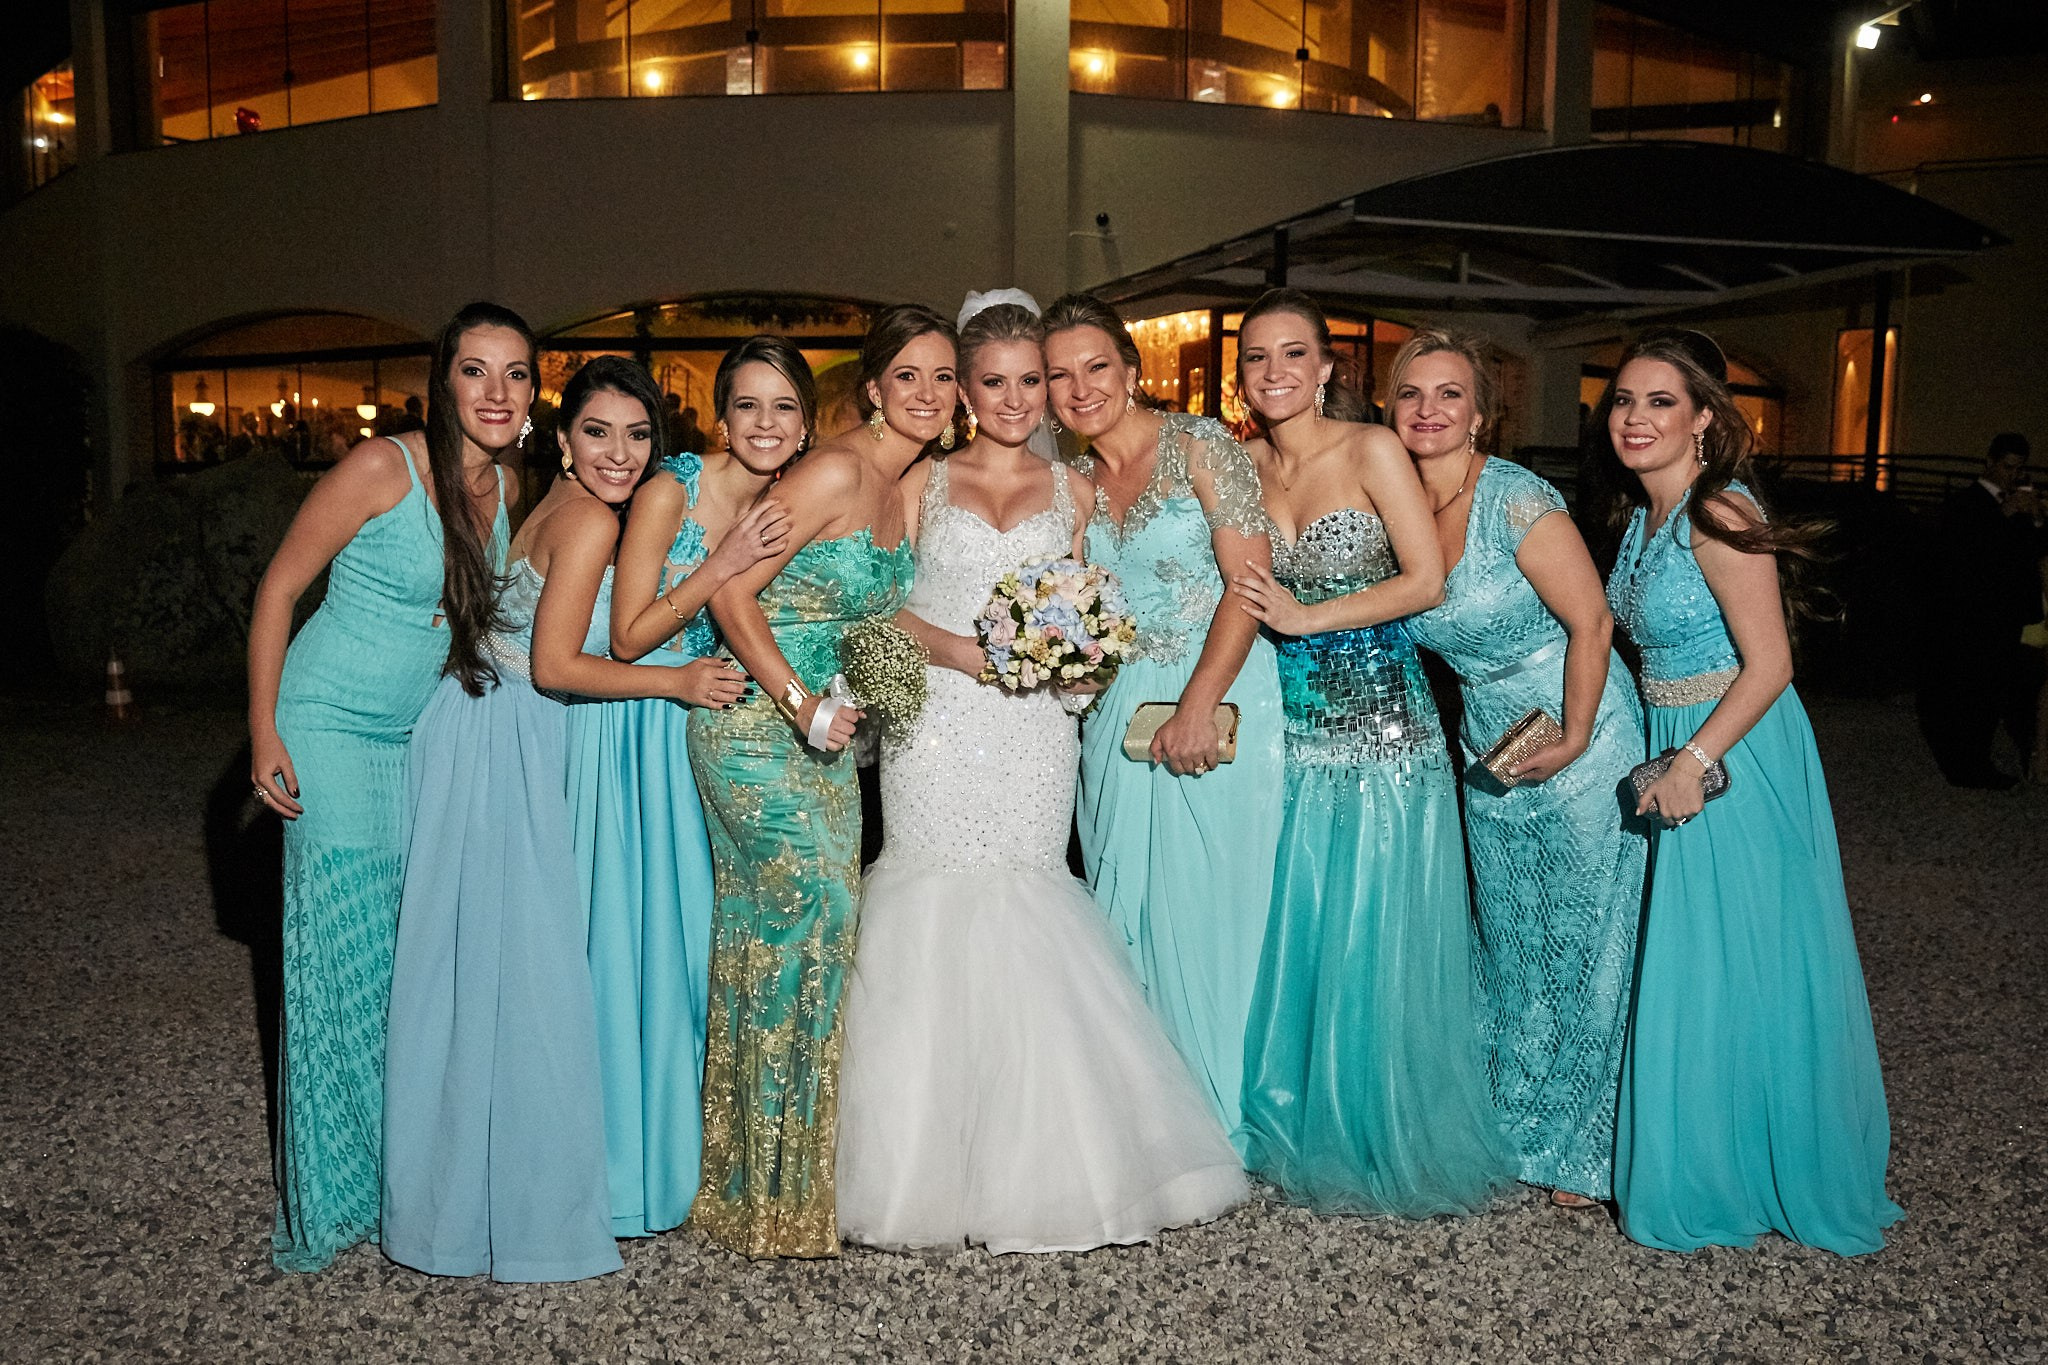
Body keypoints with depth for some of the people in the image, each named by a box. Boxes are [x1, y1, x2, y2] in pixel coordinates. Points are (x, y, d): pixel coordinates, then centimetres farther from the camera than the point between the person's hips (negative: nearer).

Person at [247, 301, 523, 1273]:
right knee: (344, 945, -4)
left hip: (428, 737, 6)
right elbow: (279, 586, -11)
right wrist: (264, 733, -13)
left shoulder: (507, 490, 2)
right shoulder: (382, 469, -16)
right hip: (332, 729, -6)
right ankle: (333, 1191, 11)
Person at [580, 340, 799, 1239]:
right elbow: (629, 639, -16)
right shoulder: (671, 490, -15)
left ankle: (684, 1145, 29)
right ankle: (624, 1169, 15)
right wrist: (724, 563, -24)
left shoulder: (788, 507, 3)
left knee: (705, 926, 12)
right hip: (635, 732, -6)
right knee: (635, 930, -1)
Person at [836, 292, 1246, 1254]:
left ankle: (1035, 1167, 10)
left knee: (1019, 911, -3)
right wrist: (957, 648, -12)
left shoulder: (1072, 489, 15)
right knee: (936, 916, -4)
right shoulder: (925, 482, 12)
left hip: (1033, 731, 0)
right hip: (936, 726, 0)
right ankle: (931, 1165, 8)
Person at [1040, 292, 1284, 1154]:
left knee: (1209, 902, 0)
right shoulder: (1076, 482, 12)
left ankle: (1221, 1112, 18)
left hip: (1217, 701, -5)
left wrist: (1197, 707, -18)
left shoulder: (1199, 445, -6)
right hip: (1118, 709, 6)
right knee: (1127, 904, 8)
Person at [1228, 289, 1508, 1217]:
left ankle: (1387, 1142, 22)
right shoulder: (1241, 464, 5)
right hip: (1285, 723, 4)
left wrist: (1303, 616, -16)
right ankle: (1295, 1130, 26)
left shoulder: (1371, 450, -8)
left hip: (1380, 722, -4)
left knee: (1376, 937, 3)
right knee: (1287, 928, 8)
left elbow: (1426, 580, -10)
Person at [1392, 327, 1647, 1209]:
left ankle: (1582, 1150, 19)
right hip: (1490, 756, 6)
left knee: (1579, 945, 3)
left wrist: (1573, 741, -17)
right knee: (1508, 945, 15)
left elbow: (1591, 623, -18)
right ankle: (1518, 1126, 31)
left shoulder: (1517, 501, -19)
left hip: (1582, 741, -6)